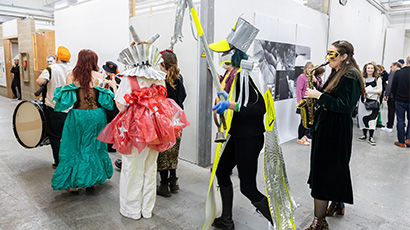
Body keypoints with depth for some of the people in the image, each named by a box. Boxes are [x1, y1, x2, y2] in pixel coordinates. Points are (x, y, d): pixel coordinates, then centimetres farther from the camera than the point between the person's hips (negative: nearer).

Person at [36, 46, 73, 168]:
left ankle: (58, 163, 13)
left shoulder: (51, 68, -10)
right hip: (69, 109, 4)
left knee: (55, 136, 8)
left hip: (54, 108, -4)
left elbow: (40, 81, -23)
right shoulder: (72, 71, 3)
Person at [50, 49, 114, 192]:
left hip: (77, 116, 0)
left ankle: (73, 183, 21)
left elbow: (67, 99, -5)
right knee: (94, 147, 15)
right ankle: (92, 180, 26)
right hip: (96, 116, 0)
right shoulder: (99, 77, -6)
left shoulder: (71, 76, -5)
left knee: (75, 147, 13)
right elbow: (106, 99, -4)